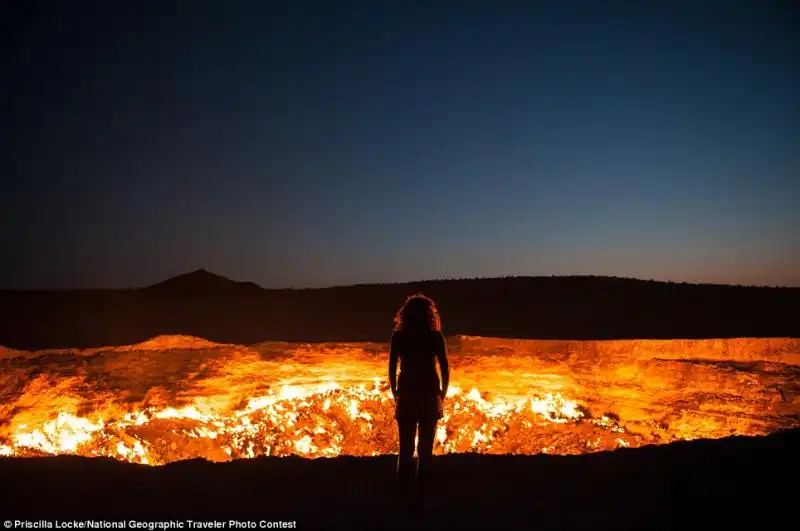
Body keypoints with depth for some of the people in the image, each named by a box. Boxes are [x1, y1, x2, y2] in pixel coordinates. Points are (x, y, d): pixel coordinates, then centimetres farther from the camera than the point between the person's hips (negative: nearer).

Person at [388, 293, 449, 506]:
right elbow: (445, 370, -3)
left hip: (406, 396, 1)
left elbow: (391, 370, -2)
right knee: (425, 451, 8)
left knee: (406, 450, 10)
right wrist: (441, 396, 8)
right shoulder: (435, 336, -1)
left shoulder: (398, 336, 1)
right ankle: (421, 498, 10)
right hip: (429, 396, -1)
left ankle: (406, 498, 11)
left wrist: (396, 396, 9)